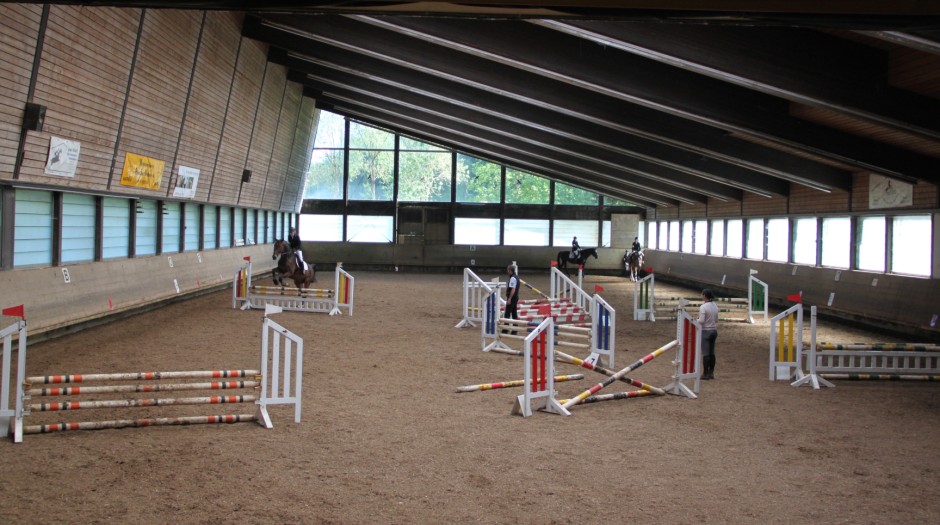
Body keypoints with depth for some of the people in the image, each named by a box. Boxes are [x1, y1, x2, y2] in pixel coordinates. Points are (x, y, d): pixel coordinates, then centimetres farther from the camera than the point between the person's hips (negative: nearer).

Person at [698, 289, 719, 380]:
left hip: (705, 331, -7)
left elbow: (701, 321, -22)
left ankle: (705, 374, 1)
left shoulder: (703, 307, -18)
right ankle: (711, 373, 15)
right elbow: (716, 320, 12)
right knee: (712, 353, 11)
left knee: (705, 353, -2)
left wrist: (695, 321, -3)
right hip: (713, 331, 7)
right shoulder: (715, 306, 7)